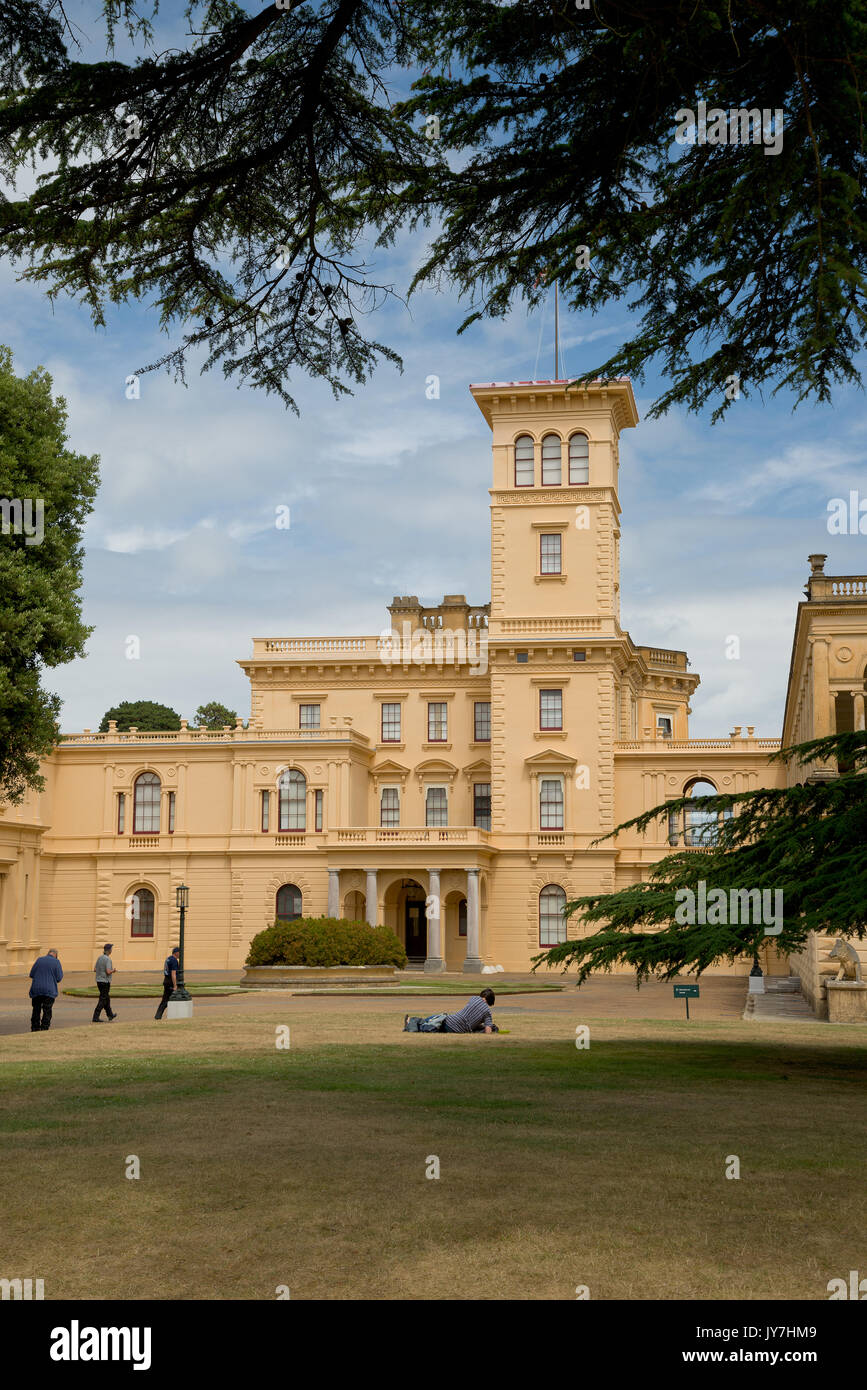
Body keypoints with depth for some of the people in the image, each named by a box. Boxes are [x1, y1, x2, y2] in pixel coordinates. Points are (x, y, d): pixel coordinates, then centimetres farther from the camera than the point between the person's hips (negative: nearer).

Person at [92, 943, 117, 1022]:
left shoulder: (100, 958, 7)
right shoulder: (108, 959, -17)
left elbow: (95, 969, 10)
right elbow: (108, 972, -24)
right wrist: (113, 970, -4)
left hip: (99, 981, 8)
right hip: (105, 982, -8)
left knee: (107, 998, 20)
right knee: (103, 1000, -3)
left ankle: (110, 1015, 32)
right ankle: (95, 1017, -6)